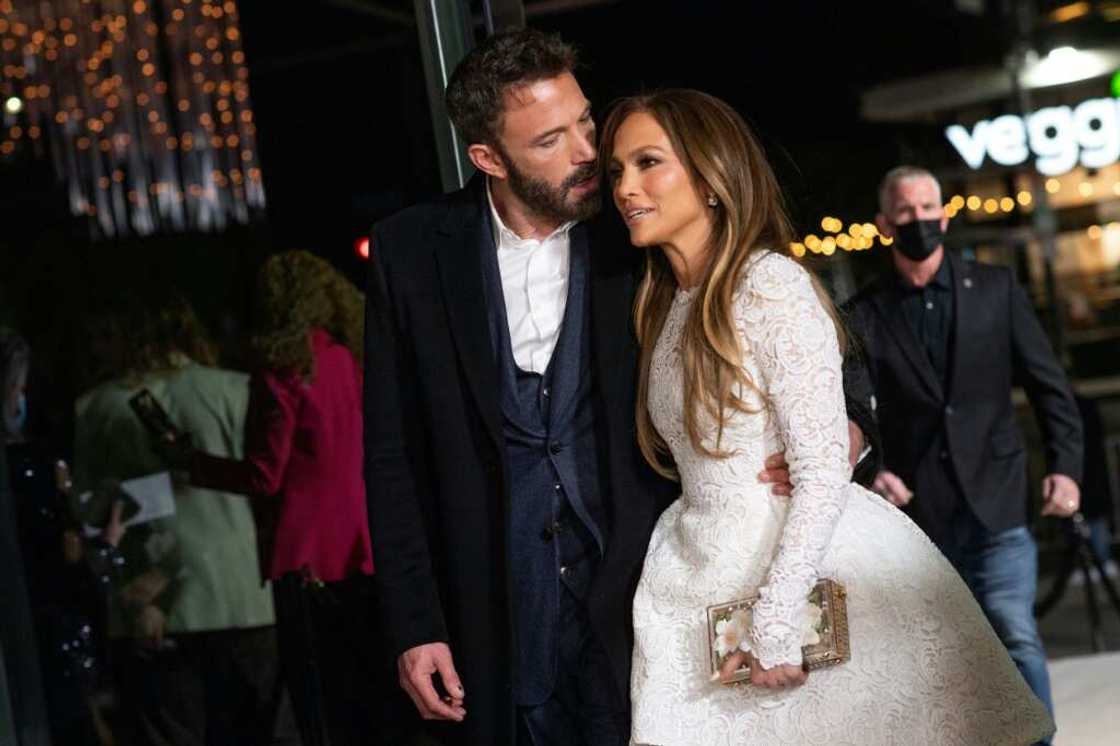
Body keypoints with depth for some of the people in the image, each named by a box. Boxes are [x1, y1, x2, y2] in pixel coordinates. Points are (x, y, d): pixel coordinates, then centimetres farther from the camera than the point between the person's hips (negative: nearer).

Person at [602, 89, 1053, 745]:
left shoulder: (772, 284, -13)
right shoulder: (663, 308, 11)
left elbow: (824, 469, -18)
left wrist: (776, 621, -23)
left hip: (801, 563, -7)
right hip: (708, 578, 7)